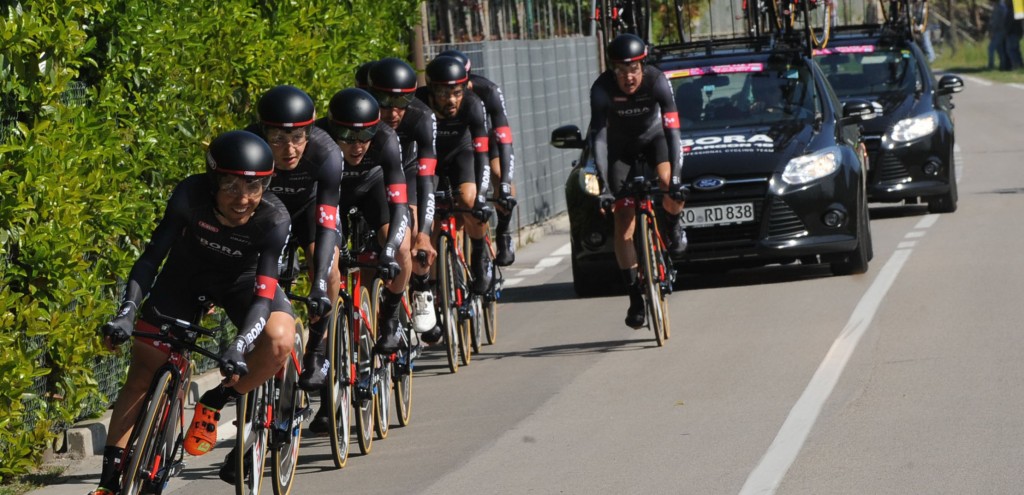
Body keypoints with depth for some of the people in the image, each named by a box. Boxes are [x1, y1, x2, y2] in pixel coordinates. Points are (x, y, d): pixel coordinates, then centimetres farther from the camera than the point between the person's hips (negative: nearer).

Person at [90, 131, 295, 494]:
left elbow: (262, 296, -36)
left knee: (279, 341, -30)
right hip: (187, 275, 1)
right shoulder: (191, 195, -31)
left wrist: (238, 348, -51)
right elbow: (152, 256, -27)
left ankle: (212, 405, -6)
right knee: (141, 377, -4)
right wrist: (126, 311, -41)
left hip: (243, 282, -1)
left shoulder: (274, 220, -33)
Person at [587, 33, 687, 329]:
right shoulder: (602, 89, -30)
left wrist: (675, 177, -44)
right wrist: (605, 187, -42)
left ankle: (675, 226, 4)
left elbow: (672, 130, -35)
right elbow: (598, 138, -33)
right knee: (623, 221, -6)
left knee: (669, 184, -31)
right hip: (620, 146, 0)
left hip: (653, 136, 0)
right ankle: (635, 296, 4)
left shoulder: (657, 81, -31)